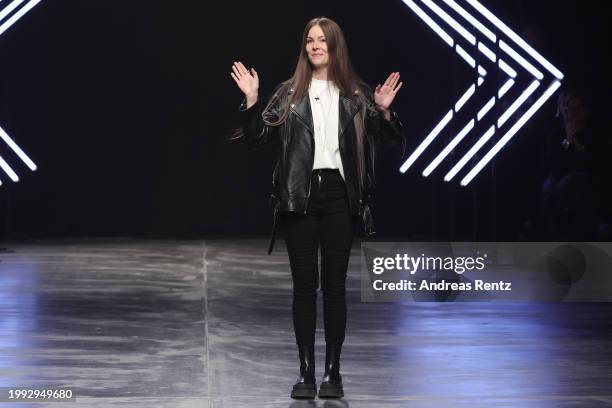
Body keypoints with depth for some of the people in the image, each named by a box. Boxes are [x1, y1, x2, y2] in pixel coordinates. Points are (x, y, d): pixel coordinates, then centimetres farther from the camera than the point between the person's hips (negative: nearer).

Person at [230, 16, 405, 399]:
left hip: (339, 194, -1)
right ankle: (306, 372, 7)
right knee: (304, 284, 2)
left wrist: (384, 110, -12)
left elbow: (392, 140, 6)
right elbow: (258, 136, 4)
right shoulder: (289, 94, 8)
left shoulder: (357, 94, 7)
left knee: (334, 283, 2)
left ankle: (333, 371, 8)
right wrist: (251, 100, -9)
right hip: (299, 195, 1)